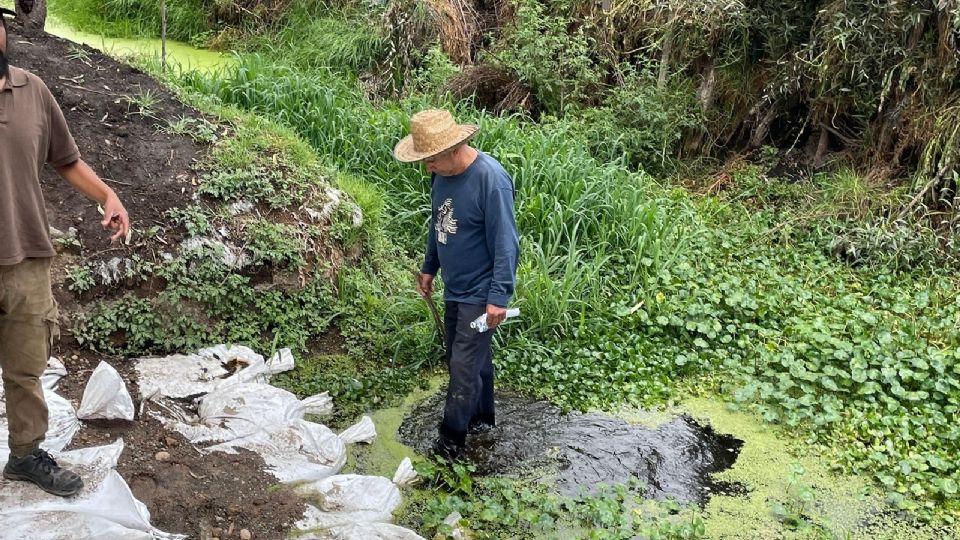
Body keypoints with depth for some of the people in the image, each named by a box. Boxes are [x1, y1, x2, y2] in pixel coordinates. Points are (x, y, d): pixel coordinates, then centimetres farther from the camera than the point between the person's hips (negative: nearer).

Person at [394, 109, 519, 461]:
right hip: (454, 287, 8)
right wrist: (430, 268, 21)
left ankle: (451, 438, 12)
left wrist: (499, 296, -24)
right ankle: (482, 416, 38)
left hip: (479, 293, -8)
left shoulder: (491, 179, -25)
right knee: (473, 356, 20)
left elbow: (505, 243, -23)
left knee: (464, 364, -2)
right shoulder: (442, 174, -1)